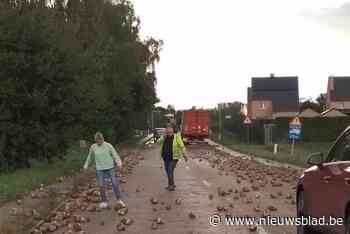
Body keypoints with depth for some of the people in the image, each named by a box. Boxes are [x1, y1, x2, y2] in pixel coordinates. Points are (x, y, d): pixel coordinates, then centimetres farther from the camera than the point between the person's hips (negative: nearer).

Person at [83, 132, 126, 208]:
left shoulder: (108, 146, -7)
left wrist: (119, 164, -24)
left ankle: (119, 199, 19)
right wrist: (86, 165, 21)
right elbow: (90, 156, 16)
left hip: (110, 168, -1)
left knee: (115, 184, 1)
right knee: (102, 186, -1)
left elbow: (115, 155, -9)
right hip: (100, 169, 1)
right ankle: (104, 202, 16)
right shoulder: (93, 147, 0)